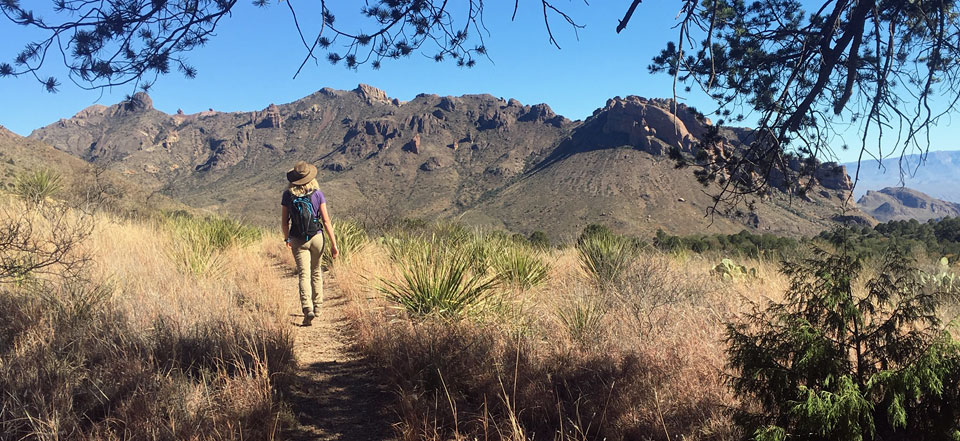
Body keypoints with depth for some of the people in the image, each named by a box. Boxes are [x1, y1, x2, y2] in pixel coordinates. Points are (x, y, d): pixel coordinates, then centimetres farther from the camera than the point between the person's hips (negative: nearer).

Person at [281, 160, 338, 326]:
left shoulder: (288, 195, -5)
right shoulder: (317, 194, -8)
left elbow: (284, 222, 0)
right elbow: (326, 221, -9)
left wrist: (286, 239, 18)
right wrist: (333, 244, -3)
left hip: (298, 241, -1)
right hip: (317, 238, 1)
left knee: (304, 274, -2)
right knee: (316, 272, 18)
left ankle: (308, 308, -19)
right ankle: (317, 306, 29)